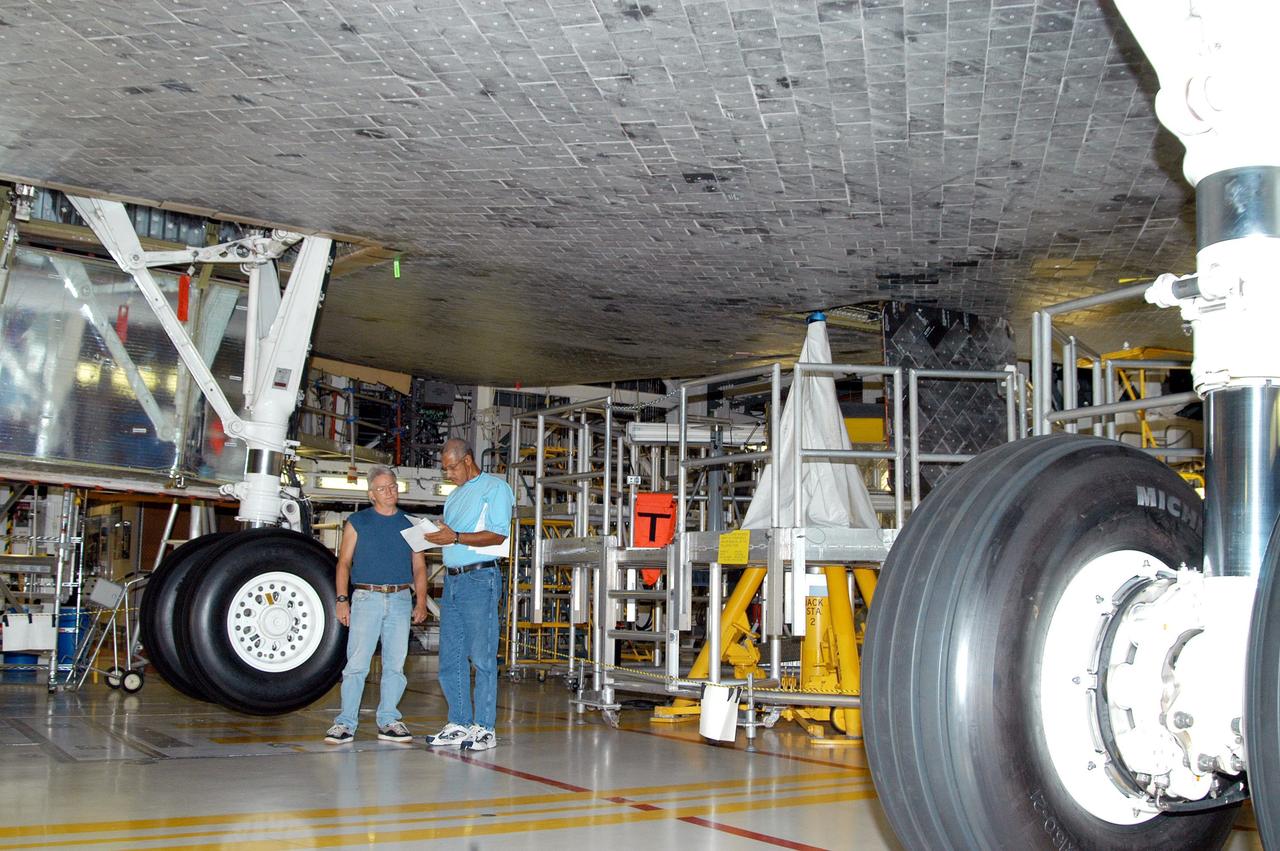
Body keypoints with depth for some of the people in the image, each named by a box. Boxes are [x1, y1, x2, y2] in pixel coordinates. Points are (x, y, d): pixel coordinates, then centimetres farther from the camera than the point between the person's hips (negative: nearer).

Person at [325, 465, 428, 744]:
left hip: (401, 600, 2)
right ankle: (346, 722, 0)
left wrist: (421, 601, 2)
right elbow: (344, 563, 4)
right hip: (366, 598, -2)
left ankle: (388, 721, 12)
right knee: (357, 663, -5)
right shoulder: (357, 522, 7)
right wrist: (342, 600, -6)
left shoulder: (409, 525, 13)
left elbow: (419, 567, 13)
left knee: (395, 664, 4)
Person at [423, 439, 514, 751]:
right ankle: (459, 725, 14)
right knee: (450, 658, 7)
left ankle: (484, 728, -2)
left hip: (480, 579, -8)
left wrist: (456, 537, -18)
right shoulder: (454, 496, 24)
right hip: (452, 580, 8)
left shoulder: (494, 487, -1)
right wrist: (436, 537, 2)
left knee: (482, 657, -6)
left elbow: (497, 535, -11)